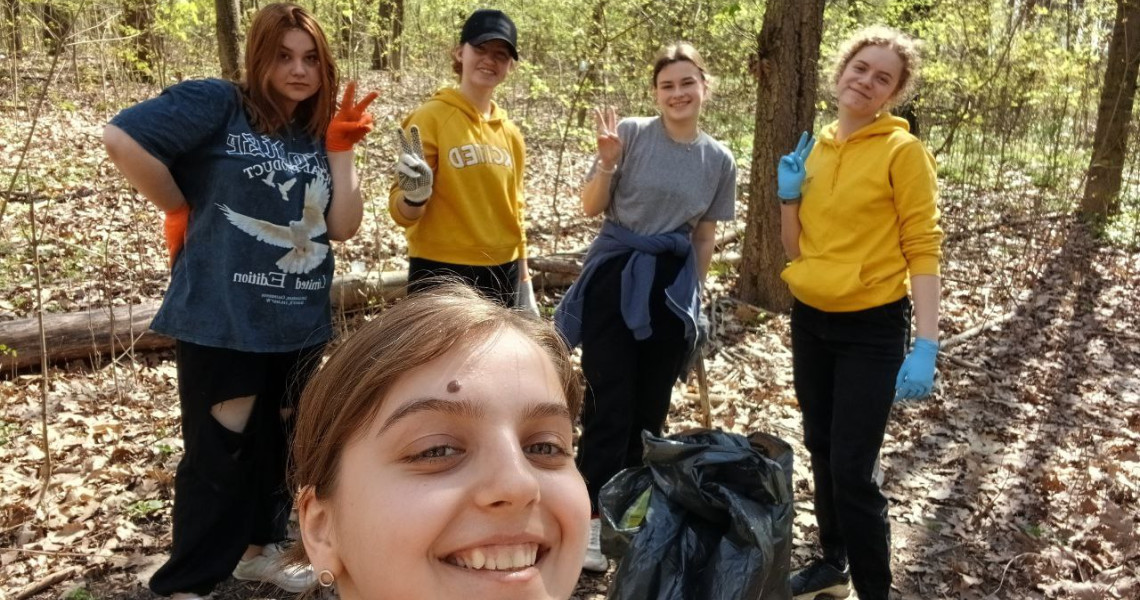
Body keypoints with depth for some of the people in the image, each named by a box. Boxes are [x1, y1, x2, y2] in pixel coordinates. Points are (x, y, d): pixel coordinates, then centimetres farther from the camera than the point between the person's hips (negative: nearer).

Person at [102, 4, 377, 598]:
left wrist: (341, 150, -5)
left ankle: (257, 549, 39)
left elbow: (342, 226, 1)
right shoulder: (217, 103, -8)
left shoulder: (316, 135, 10)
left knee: (278, 442, 18)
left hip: (299, 323, 6)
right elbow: (121, 138, -18)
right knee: (218, 450, 3)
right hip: (222, 320, -6)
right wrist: (182, 209, -10)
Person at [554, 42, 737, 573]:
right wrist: (608, 163, -21)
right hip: (615, 278, -3)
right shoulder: (631, 133, -7)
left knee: (651, 407, 11)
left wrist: (695, 293, 13)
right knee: (610, 404, -3)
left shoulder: (719, 160, 4)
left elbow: (705, 235, 12)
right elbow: (591, 209, -4)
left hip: (671, 286, 3)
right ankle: (591, 517, 10)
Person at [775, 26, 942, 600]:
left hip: (872, 328, -6)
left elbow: (923, 248, -14)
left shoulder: (903, 151, -11)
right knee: (821, 452, 17)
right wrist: (788, 196, -6)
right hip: (810, 320, 6)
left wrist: (926, 344, -21)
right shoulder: (817, 148, 7)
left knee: (853, 469, -5)